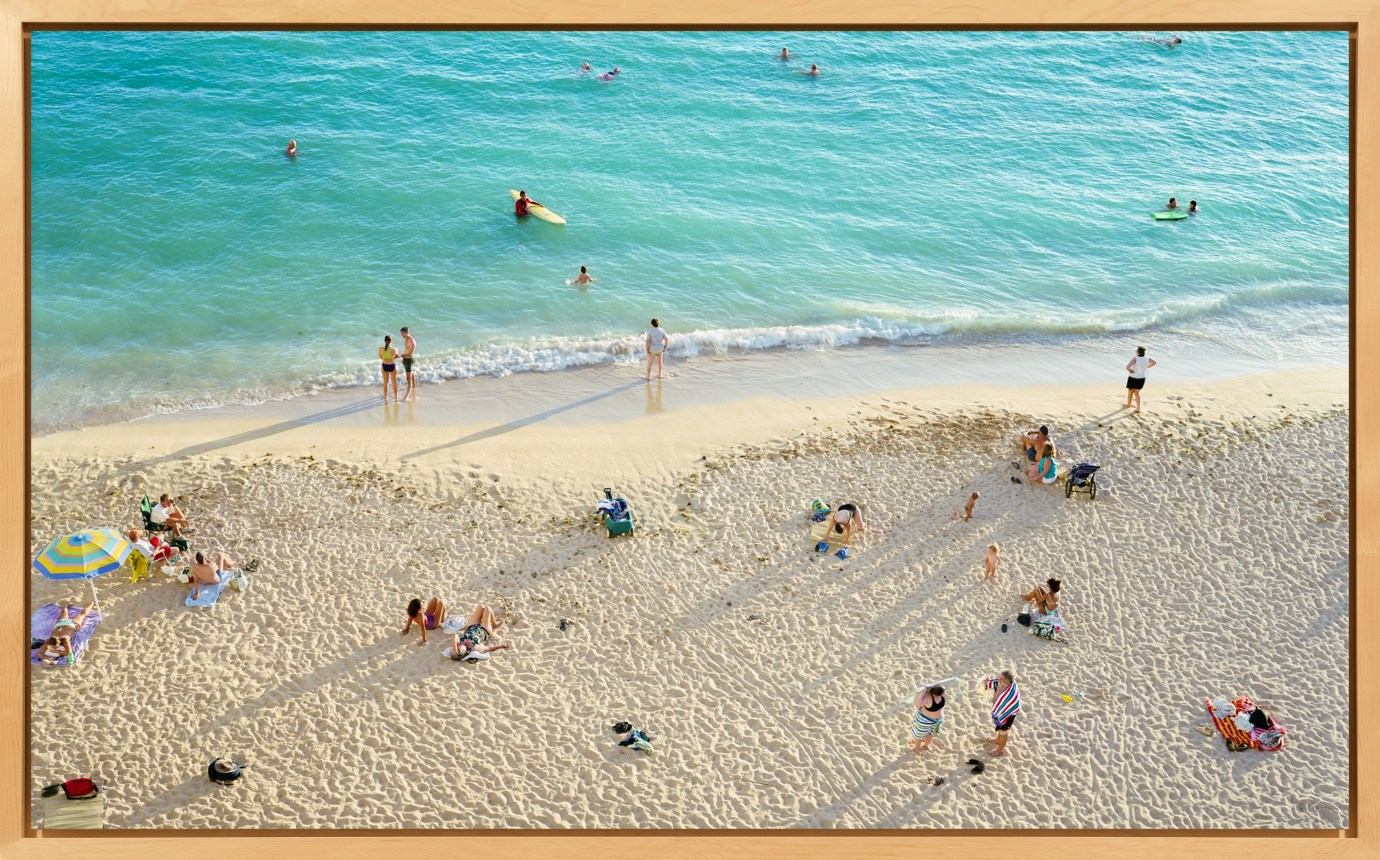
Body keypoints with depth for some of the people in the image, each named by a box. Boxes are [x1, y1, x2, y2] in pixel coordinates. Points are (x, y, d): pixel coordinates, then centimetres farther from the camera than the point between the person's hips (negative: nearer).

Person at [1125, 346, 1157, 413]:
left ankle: (1128, 405, 42)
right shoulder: (1147, 358, -7)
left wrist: (1130, 370, -13)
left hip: (1133, 378, -5)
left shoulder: (1135, 359, -24)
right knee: (1136, 392, 21)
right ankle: (1138, 408, 14)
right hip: (1142, 378, 5)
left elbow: (1127, 367, -34)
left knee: (1130, 392, 20)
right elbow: (1154, 362, 12)